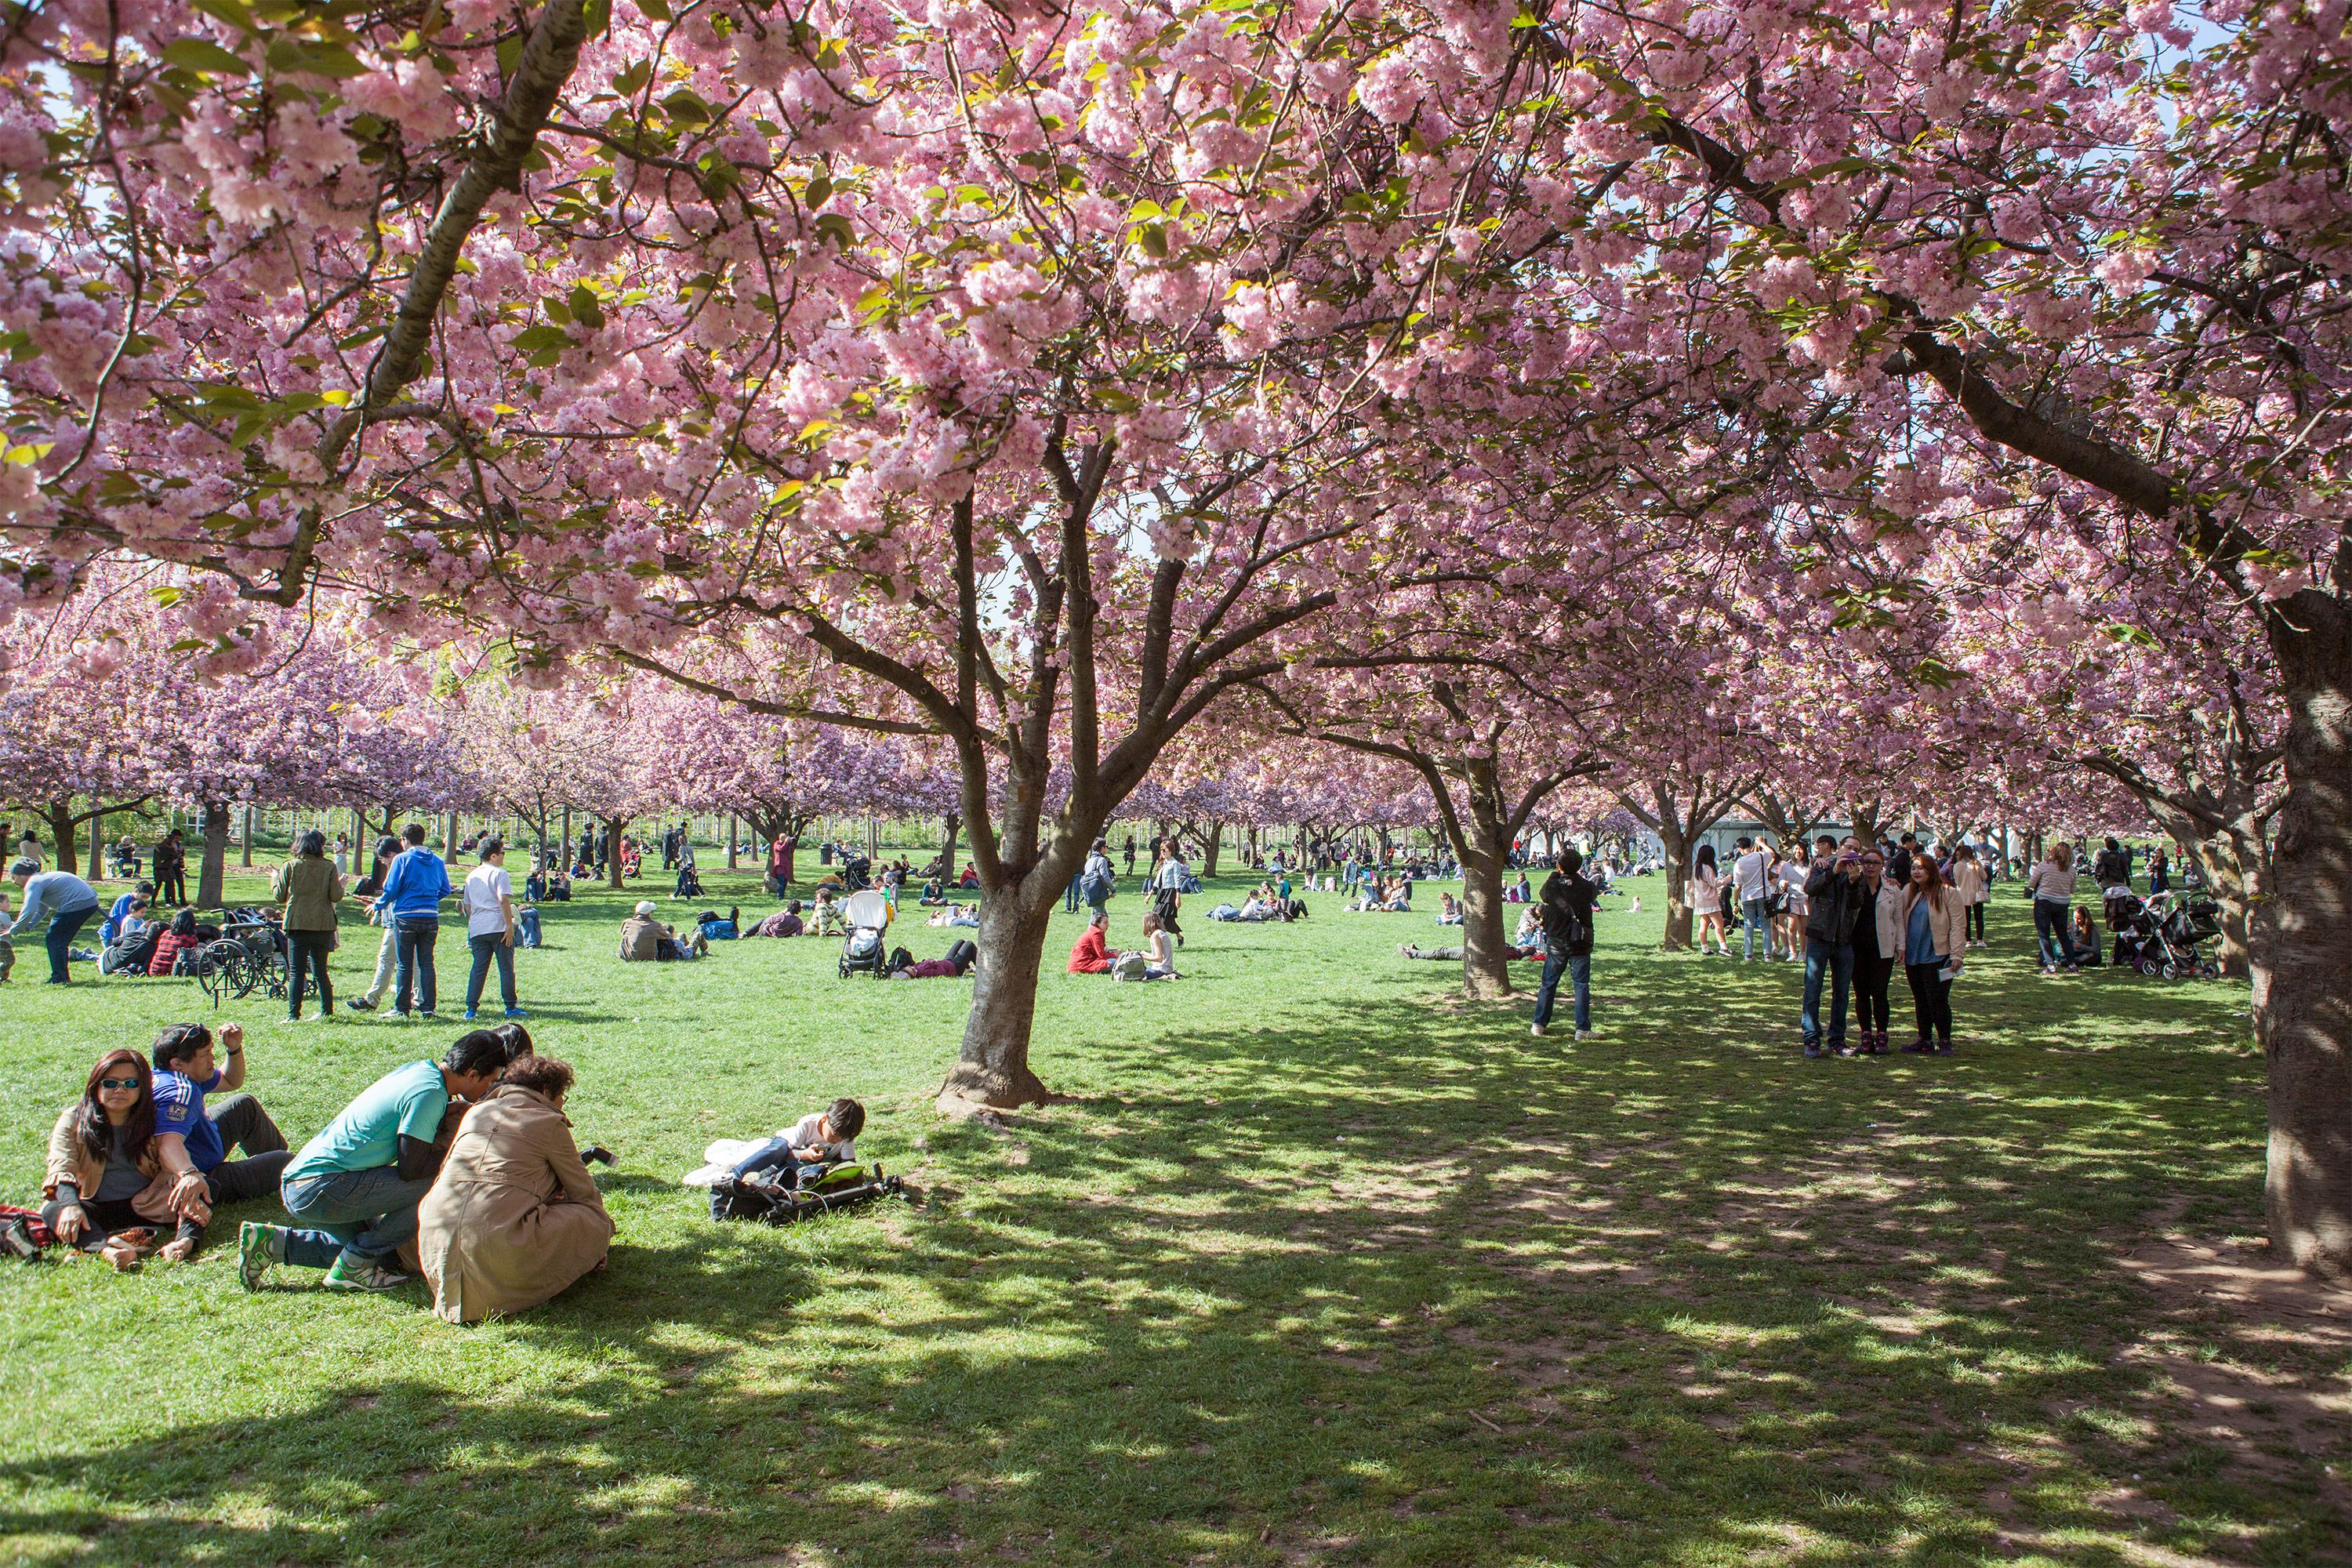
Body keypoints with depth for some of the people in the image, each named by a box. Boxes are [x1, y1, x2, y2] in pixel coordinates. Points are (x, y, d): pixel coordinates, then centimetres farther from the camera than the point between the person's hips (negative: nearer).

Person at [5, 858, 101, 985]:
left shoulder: (33, 883, -8)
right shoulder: (41, 878, 24)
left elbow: (29, 911, -21)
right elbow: (41, 911, 31)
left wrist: (13, 931, -10)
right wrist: (27, 927, 18)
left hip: (77, 905, -10)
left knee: (54, 939, 1)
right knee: (61, 940, 19)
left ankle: (59, 978, 4)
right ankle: (63, 977, 23)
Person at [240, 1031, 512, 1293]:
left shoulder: (417, 1069, 9)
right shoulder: (430, 1092, -18)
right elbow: (410, 1170, -18)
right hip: (320, 1188, -10)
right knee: (437, 1186, -17)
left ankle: (272, 1242, 16)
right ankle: (353, 1266, -5)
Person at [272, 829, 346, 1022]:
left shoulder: (290, 866, -2)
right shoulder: (329, 867, -2)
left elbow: (280, 896, 2)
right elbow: (336, 897, -4)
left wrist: (274, 879, 20)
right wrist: (340, 885, 17)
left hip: (297, 924, -1)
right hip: (323, 925, 1)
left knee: (296, 971, 0)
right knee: (320, 970, 14)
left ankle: (293, 1014, -7)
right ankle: (327, 1011, 17)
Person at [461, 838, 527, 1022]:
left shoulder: (471, 875, 16)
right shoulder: (499, 873, -5)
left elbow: (467, 906, 19)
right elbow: (504, 901, -16)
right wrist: (510, 926, -15)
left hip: (477, 929, 6)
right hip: (499, 927, -6)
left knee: (478, 969, 8)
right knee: (506, 968, 1)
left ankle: (471, 1008, 2)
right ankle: (510, 1007, 4)